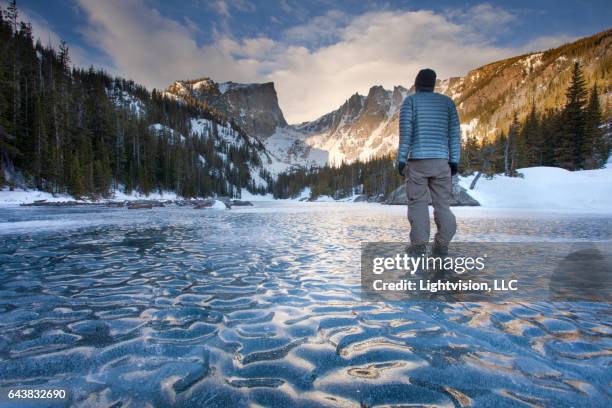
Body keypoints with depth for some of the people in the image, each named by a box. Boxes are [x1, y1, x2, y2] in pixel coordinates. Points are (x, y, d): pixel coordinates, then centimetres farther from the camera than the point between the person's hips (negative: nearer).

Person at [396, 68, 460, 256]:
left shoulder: (410, 100, 4)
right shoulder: (447, 101, 13)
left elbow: (406, 132, -6)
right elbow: (454, 133, 7)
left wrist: (401, 159, -4)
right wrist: (454, 161, 8)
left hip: (417, 160, -2)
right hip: (441, 161, 3)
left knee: (417, 203, 1)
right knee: (442, 204, 6)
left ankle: (419, 245, -5)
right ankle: (442, 244, -1)